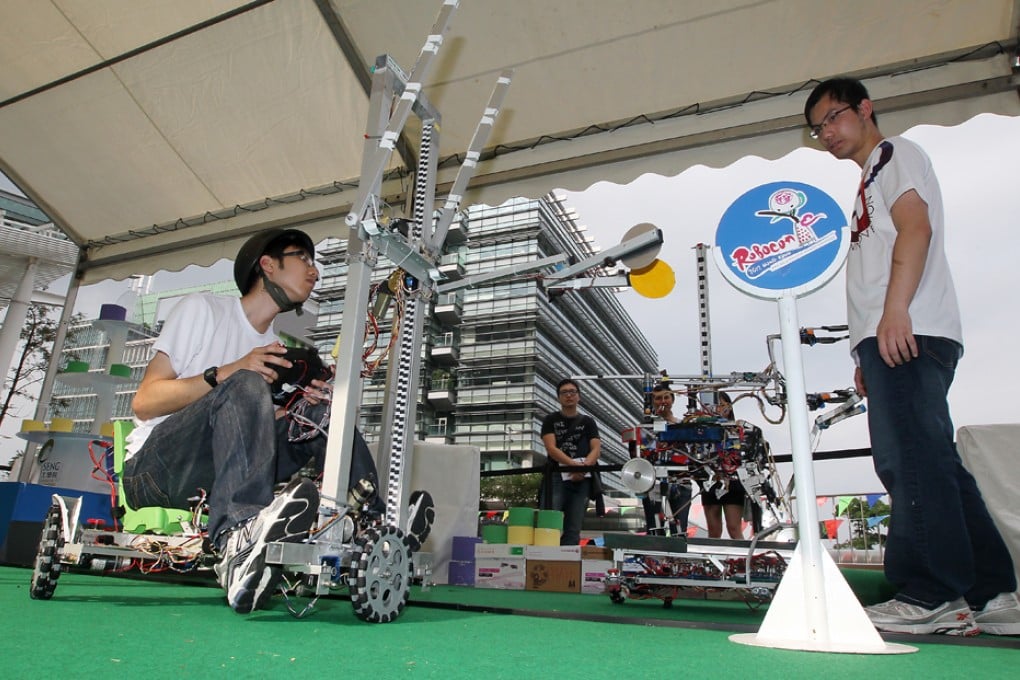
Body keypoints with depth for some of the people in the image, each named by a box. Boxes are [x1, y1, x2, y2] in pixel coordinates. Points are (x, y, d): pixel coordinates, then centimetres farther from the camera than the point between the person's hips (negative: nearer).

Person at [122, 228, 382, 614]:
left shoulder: (279, 351, 18)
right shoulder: (203, 309, 0)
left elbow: (260, 428, 12)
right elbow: (144, 402, -8)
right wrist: (228, 372, -22)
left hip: (214, 478, 6)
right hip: (151, 467, -5)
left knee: (325, 413, -10)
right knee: (245, 386, -31)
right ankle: (238, 539, -50)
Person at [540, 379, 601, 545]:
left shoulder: (588, 422, 17)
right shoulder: (551, 420, 11)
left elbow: (596, 449, 5)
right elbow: (551, 448, -3)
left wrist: (584, 467, -16)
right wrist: (574, 464, -17)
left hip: (581, 479, 2)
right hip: (556, 477, -2)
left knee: (573, 529, 2)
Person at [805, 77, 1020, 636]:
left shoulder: (894, 153, 7)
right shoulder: (871, 182, 33)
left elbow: (916, 227, -11)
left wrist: (895, 310, -23)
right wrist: (867, 354, 20)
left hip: (908, 332, -10)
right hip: (891, 340, 10)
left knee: (911, 458, -14)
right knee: (932, 463, 7)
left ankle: (931, 596, -12)